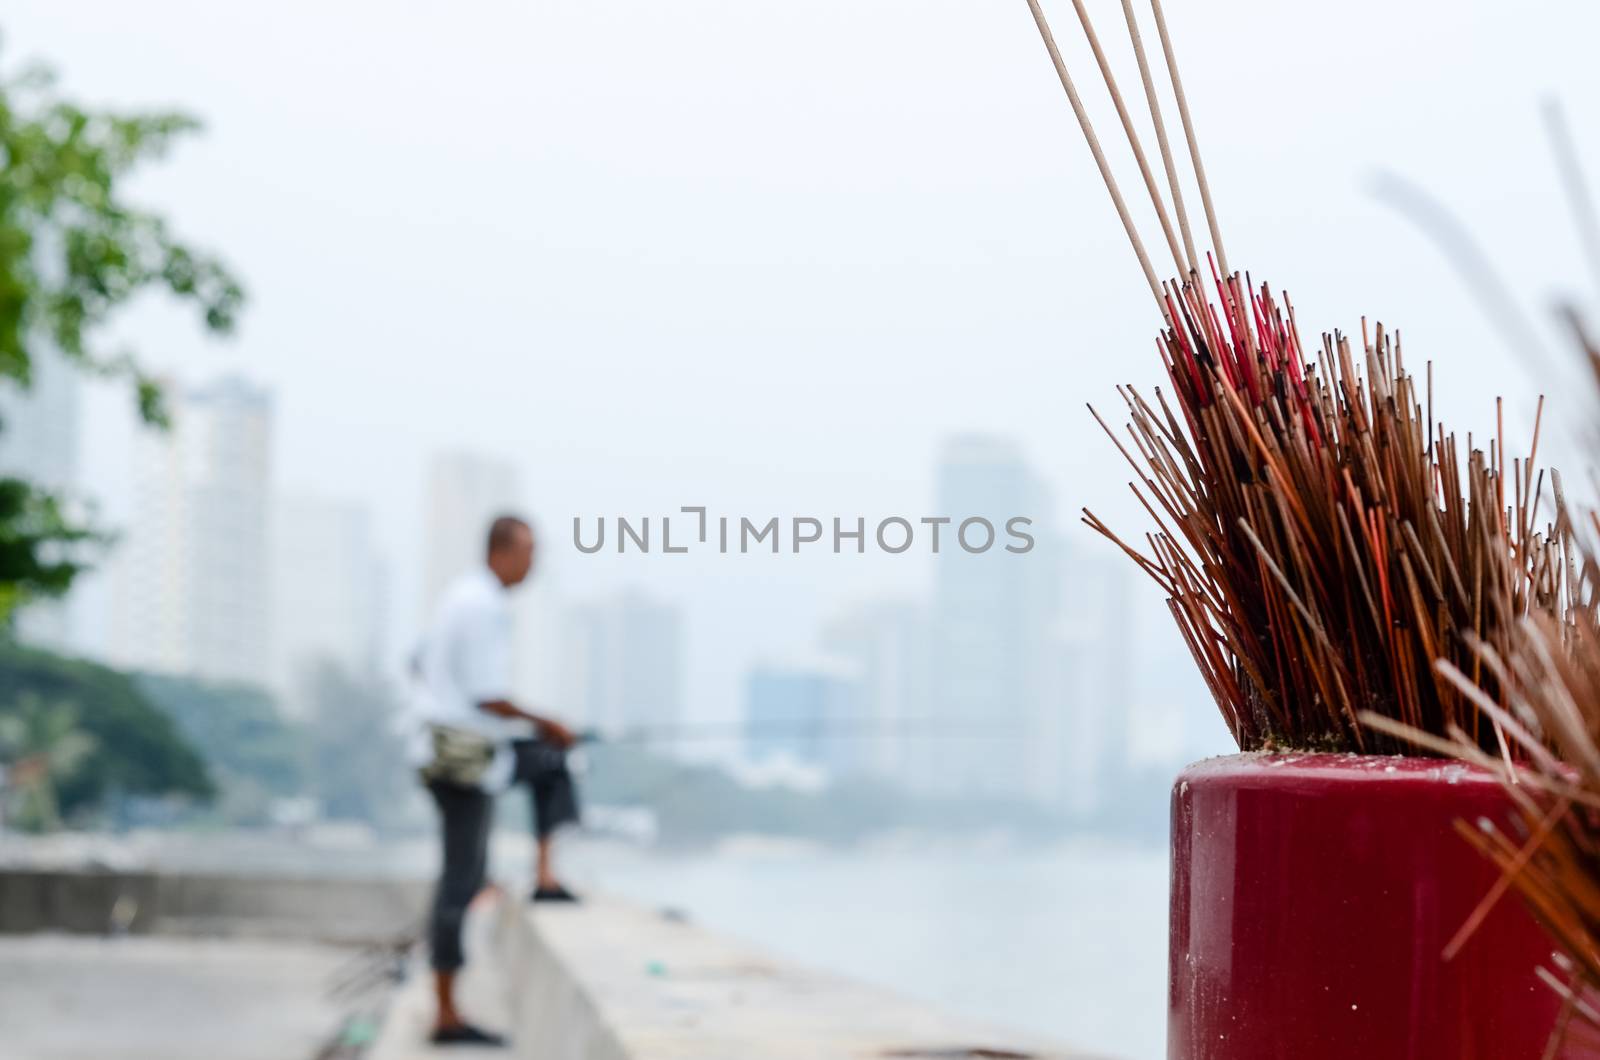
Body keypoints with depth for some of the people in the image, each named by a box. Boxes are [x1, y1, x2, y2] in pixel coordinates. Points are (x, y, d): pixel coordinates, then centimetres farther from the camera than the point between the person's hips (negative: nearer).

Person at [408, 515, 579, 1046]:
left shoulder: (461, 593, 11)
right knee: (462, 881, -5)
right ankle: (447, 1017, 0)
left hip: (442, 746, 10)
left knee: (551, 765, 23)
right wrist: (543, 722, -9)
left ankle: (545, 875, 13)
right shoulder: (484, 607, -19)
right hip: (465, 758, -10)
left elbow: (421, 665, 21)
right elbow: (489, 697, -22)